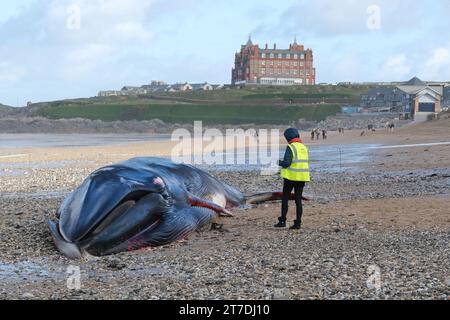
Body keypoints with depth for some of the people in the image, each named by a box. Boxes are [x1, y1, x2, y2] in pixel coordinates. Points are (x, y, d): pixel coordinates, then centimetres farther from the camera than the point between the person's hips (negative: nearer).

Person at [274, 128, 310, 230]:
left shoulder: (291, 147, -12)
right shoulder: (304, 147, 10)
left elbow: (286, 163, -19)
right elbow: (304, 163, 14)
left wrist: (280, 162, 1)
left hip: (291, 177, -6)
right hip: (302, 177, 6)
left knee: (285, 199, 6)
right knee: (298, 200, 7)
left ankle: (282, 221, 5)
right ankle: (298, 223, 4)